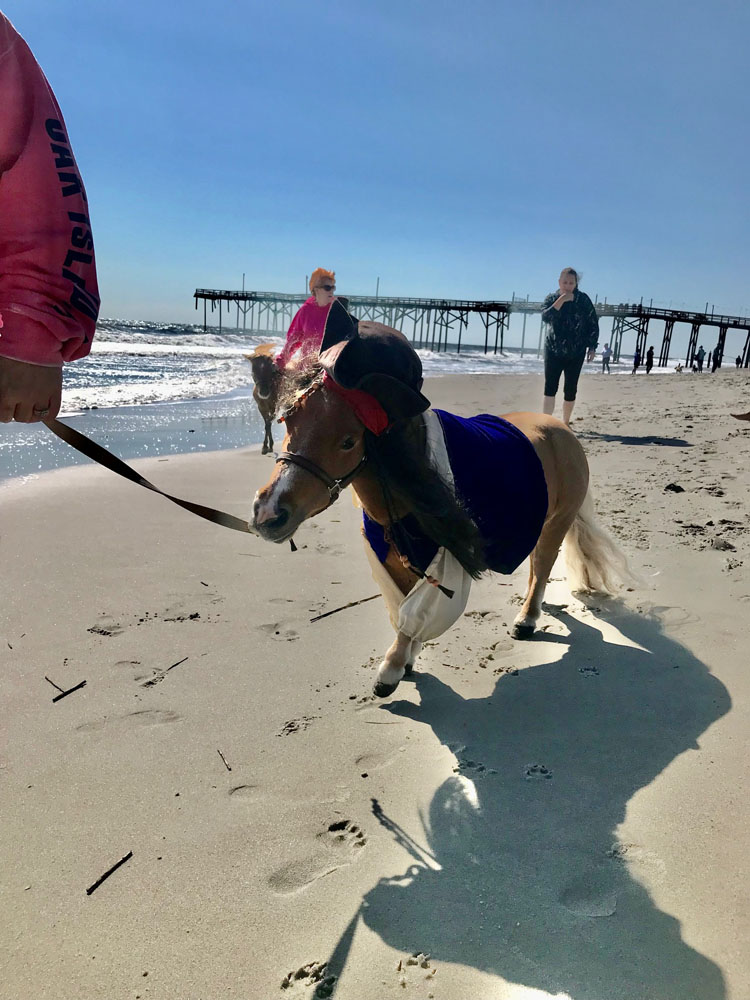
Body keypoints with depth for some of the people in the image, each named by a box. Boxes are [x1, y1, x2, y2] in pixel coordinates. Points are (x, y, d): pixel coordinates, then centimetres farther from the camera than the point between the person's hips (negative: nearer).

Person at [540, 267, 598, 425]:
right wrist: (561, 300, -23)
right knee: (550, 388, -11)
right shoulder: (552, 298, 1)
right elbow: (545, 316, -17)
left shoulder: (583, 299, -1)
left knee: (570, 390, 5)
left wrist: (592, 347, -1)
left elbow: (593, 324, 3)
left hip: (576, 352, 0)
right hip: (553, 350, 0)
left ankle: (565, 423, 19)